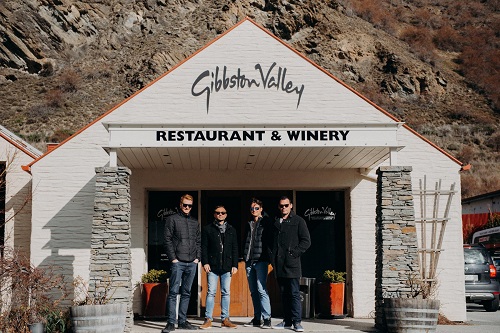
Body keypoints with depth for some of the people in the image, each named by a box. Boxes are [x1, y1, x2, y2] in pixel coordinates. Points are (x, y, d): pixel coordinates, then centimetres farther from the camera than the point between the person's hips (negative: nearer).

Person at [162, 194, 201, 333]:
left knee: (186, 293, 8)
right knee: (173, 292, -8)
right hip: (178, 262, -5)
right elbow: (167, 240, -3)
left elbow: (199, 241, 18)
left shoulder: (195, 222, 18)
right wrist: (173, 258, -10)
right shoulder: (172, 219, 3)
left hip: (192, 263, 5)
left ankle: (182, 321, 12)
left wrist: (197, 257, 6)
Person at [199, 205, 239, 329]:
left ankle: (225, 319, 8)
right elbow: (204, 247, 4)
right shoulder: (207, 229, 8)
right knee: (211, 292, -3)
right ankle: (208, 319, 0)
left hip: (227, 267, 2)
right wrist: (205, 262, -6)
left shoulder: (231, 230, 13)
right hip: (212, 266, -2)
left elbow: (235, 248, 11)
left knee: (226, 293, 3)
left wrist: (235, 265, 3)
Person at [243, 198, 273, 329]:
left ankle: (267, 319, -11)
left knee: (261, 290, -12)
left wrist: (269, 256, -11)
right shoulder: (249, 224, 17)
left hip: (261, 260, -6)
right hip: (249, 261, 6)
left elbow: (270, 240, -5)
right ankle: (257, 318, 12)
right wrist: (245, 256, 11)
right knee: (253, 291, 8)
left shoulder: (266, 222, -1)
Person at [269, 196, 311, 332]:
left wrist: (294, 253, -10)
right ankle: (287, 321, 15)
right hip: (279, 264, 5)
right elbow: (271, 241, 24)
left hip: (292, 264, -5)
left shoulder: (298, 221, 2)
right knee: (284, 294, 9)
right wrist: (272, 255, 9)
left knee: (294, 293, -7)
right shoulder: (275, 222, 17)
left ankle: (297, 322, -5)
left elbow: (306, 241, -2)